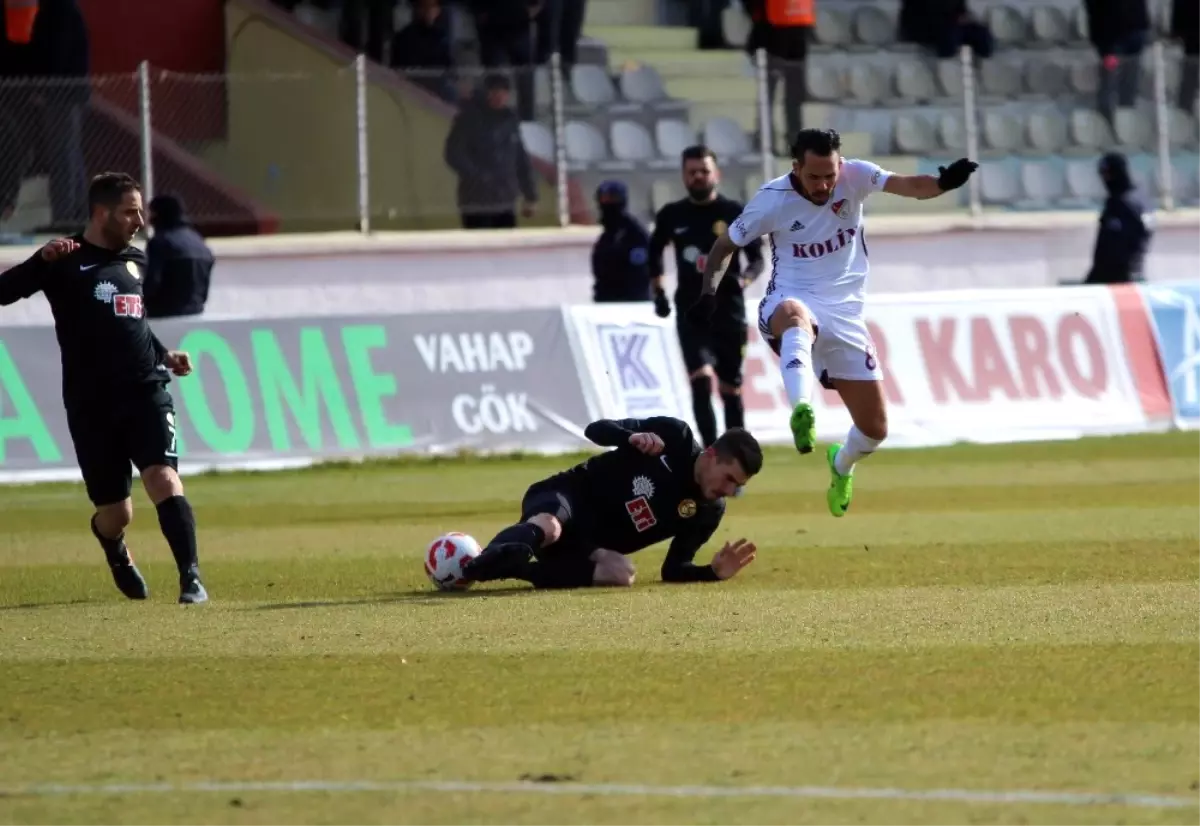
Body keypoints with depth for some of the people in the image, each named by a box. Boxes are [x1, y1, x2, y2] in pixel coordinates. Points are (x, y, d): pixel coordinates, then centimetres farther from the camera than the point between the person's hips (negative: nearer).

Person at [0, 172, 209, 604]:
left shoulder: (137, 261, 15)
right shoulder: (65, 262, -3)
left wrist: (164, 355, 16)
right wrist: (43, 260, -29)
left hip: (145, 393, 3)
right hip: (90, 404, -3)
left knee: (164, 479, -20)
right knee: (117, 512, 7)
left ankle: (191, 578, -20)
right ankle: (116, 553, 42)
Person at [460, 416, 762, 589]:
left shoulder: (708, 512, 2)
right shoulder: (675, 437, -8)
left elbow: (673, 570, 3)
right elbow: (596, 430, -7)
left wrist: (714, 572, -19)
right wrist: (632, 437, -30)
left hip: (594, 547, 4)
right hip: (566, 495, -4)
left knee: (621, 575, -32)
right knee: (547, 528, -41)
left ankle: (507, 566, -29)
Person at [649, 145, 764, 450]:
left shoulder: (735, 213, -2)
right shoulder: (671, 215, 4)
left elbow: (757, 258, 1)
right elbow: (655, 251, 22)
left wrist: (743, 278, -19)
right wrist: (658, 291, 14)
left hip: (729, 312, 0)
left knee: (730, 389, 9)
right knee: (701, 381, -19)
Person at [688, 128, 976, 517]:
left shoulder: (854, 177, -7)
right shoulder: (772, 199, -9)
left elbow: (911, 186, -21)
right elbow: (725, 245, 4)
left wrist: (944, 182, -42)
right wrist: (709, 292, -12)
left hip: (845, 313, 3)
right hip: (791, 302, -3)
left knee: (875, 428, 4)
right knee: (796, 316, -44)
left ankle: (842, 464, 40)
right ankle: (802, 410, -66)